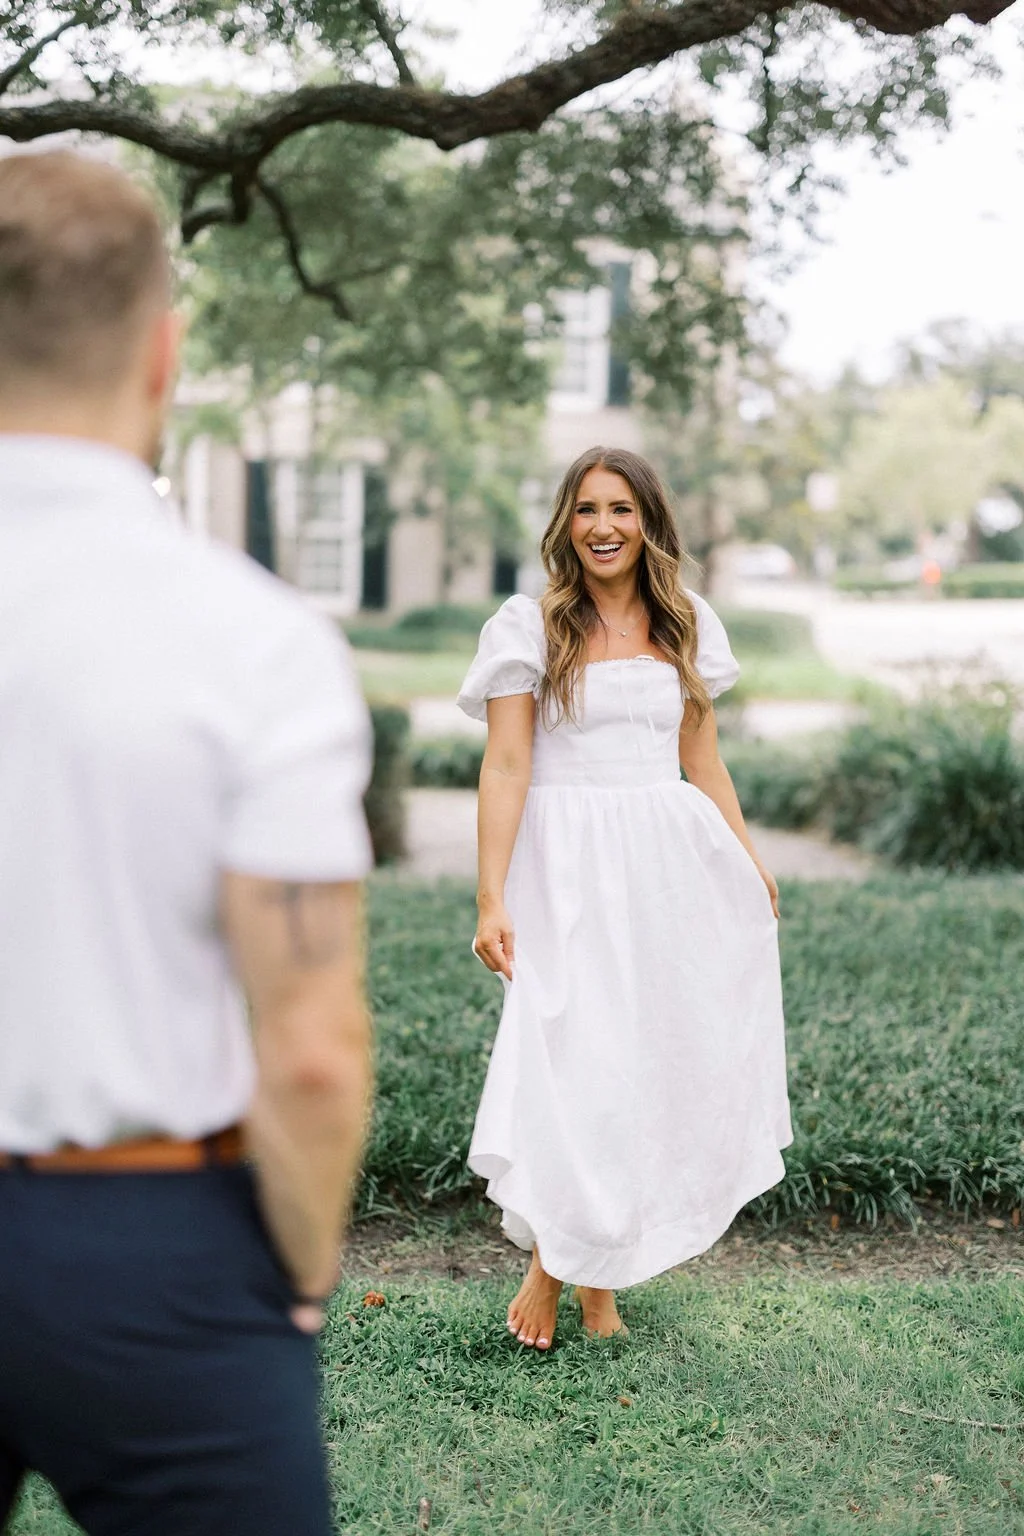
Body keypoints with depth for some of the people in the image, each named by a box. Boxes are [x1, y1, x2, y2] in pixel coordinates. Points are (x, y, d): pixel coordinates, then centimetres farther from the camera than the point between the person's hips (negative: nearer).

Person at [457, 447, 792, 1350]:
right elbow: (505, 768, -8)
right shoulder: (530, 626, -2)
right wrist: (492, 899, -15)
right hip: (570, 867, -4)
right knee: (568, 1055, -8)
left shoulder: (685, 625, 11)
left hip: (672, 866, 4)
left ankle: (603, 1270, 19)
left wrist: (749, 862, 14)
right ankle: (548, 1262, 13)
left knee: (659, 1056, 4)